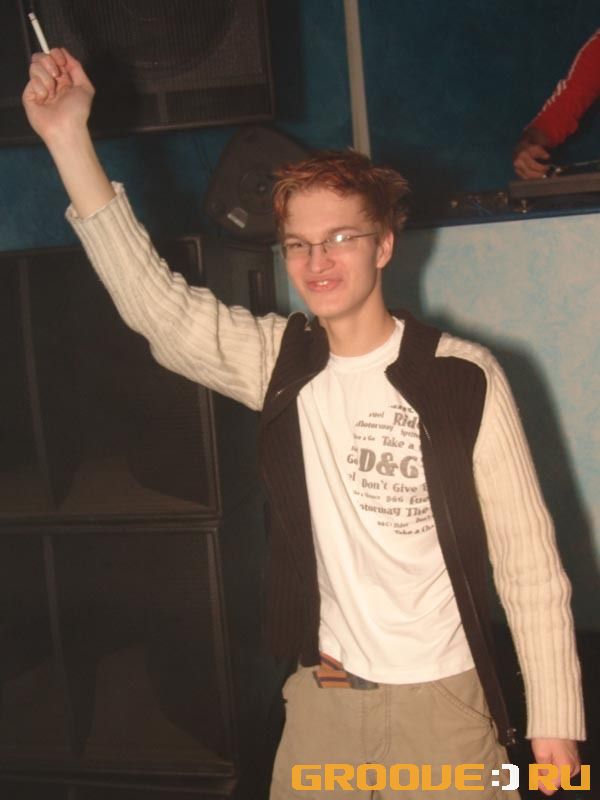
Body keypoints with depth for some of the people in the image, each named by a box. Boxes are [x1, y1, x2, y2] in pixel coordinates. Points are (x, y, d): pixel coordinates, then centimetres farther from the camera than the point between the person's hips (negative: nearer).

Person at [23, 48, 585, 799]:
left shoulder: (465, 378, -13)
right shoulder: (278, 359, -2)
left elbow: (528, 556, -9)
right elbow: (154, 301, -10)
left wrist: (554, 714, -7)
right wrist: (68, 138, -16)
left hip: (439, 697, -3)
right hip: (320, 695, 4)